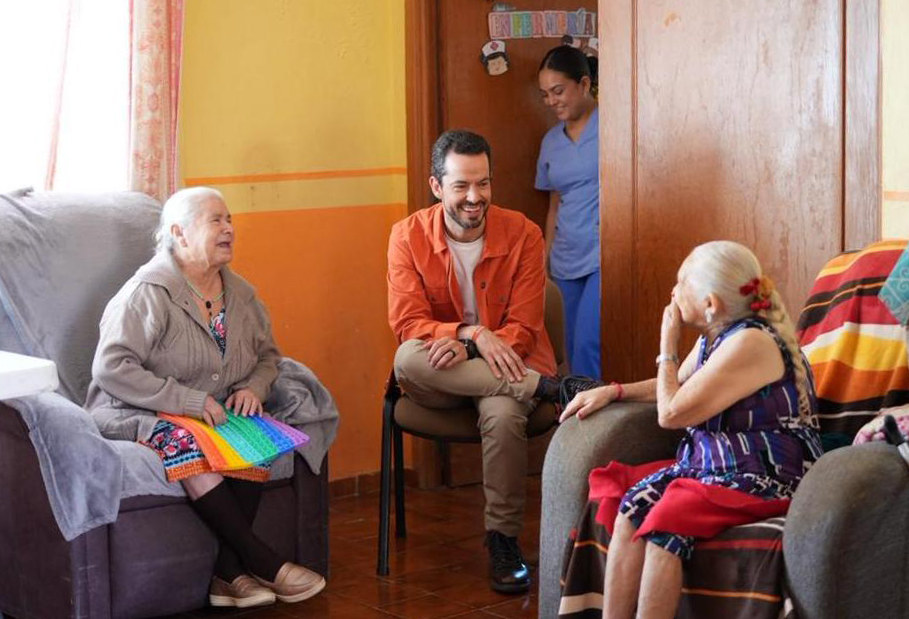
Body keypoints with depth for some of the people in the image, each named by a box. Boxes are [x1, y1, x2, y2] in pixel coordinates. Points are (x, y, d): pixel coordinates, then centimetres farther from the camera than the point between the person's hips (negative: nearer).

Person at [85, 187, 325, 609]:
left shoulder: (239, 294, 10)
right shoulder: (149, 291, -12)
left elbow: (267, 354, 23)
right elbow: (111, 368, -20)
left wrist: (254, 387, -2)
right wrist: (187, 401, -24)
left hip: (215, 414, 6)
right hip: (137, 415, -6)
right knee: (190, 448, -37)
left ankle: (227, 573, -24)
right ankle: (263, 563, -29)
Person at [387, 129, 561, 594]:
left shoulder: (522, 234, -7)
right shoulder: (408, 236, -5)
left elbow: (522, 329, -8)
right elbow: (406, 323, -11)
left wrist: (465, 348, -27)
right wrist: (471, 333, -28)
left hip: (504, 365, -1)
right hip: (440, 380, 2)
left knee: (503, 413, -35)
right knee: (408, 359, -33)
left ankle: (503, 539, -17)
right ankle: (548, 388, -29)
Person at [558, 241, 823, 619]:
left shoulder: (749, 343, -18)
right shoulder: (713, 337, 11)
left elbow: (670, 413, -17)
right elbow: (676, 387, 31)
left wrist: (667, 346, -4)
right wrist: (613, 391, 17)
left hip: (764, 479, -9)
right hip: (711, 462, 9)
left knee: (667, 520, -30)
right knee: (633, 508, -15)